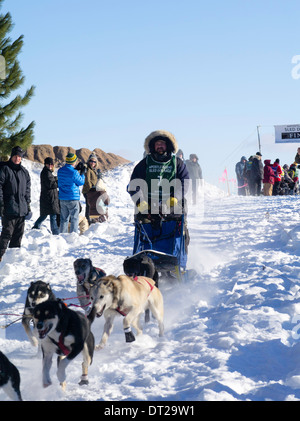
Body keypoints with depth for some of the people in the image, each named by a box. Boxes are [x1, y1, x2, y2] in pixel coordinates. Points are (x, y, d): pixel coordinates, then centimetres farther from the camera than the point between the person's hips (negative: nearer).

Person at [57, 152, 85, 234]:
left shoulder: (60, 171, 2)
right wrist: (82, 173, 8)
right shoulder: (74, 173, -17)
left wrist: (76, 169, 16)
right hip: (73, 199, -6)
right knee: (74, 219, 2)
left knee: (64, 219, 12)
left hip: (62, 199, 6)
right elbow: (81, 182, -4)